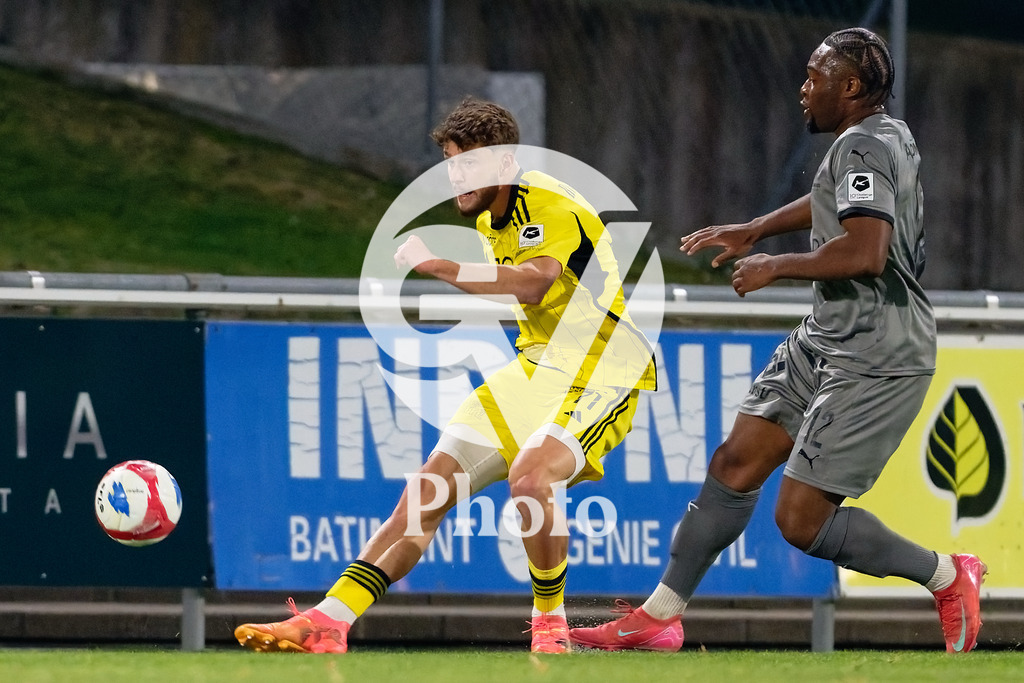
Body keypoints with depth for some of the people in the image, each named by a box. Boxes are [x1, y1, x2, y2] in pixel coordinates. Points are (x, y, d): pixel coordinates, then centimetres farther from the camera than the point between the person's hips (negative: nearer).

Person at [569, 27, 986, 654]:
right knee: (736, 466, 9)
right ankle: (660, 616, 15)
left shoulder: (863, 147, -19)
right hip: (825, 343, 10)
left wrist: (776, 267, -18)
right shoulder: (887, 135, 12)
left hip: (876, 362, -10)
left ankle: (947, 577, 7)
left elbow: (866, 251, -33)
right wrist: (753, 232, 32)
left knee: (802, 523, -9)